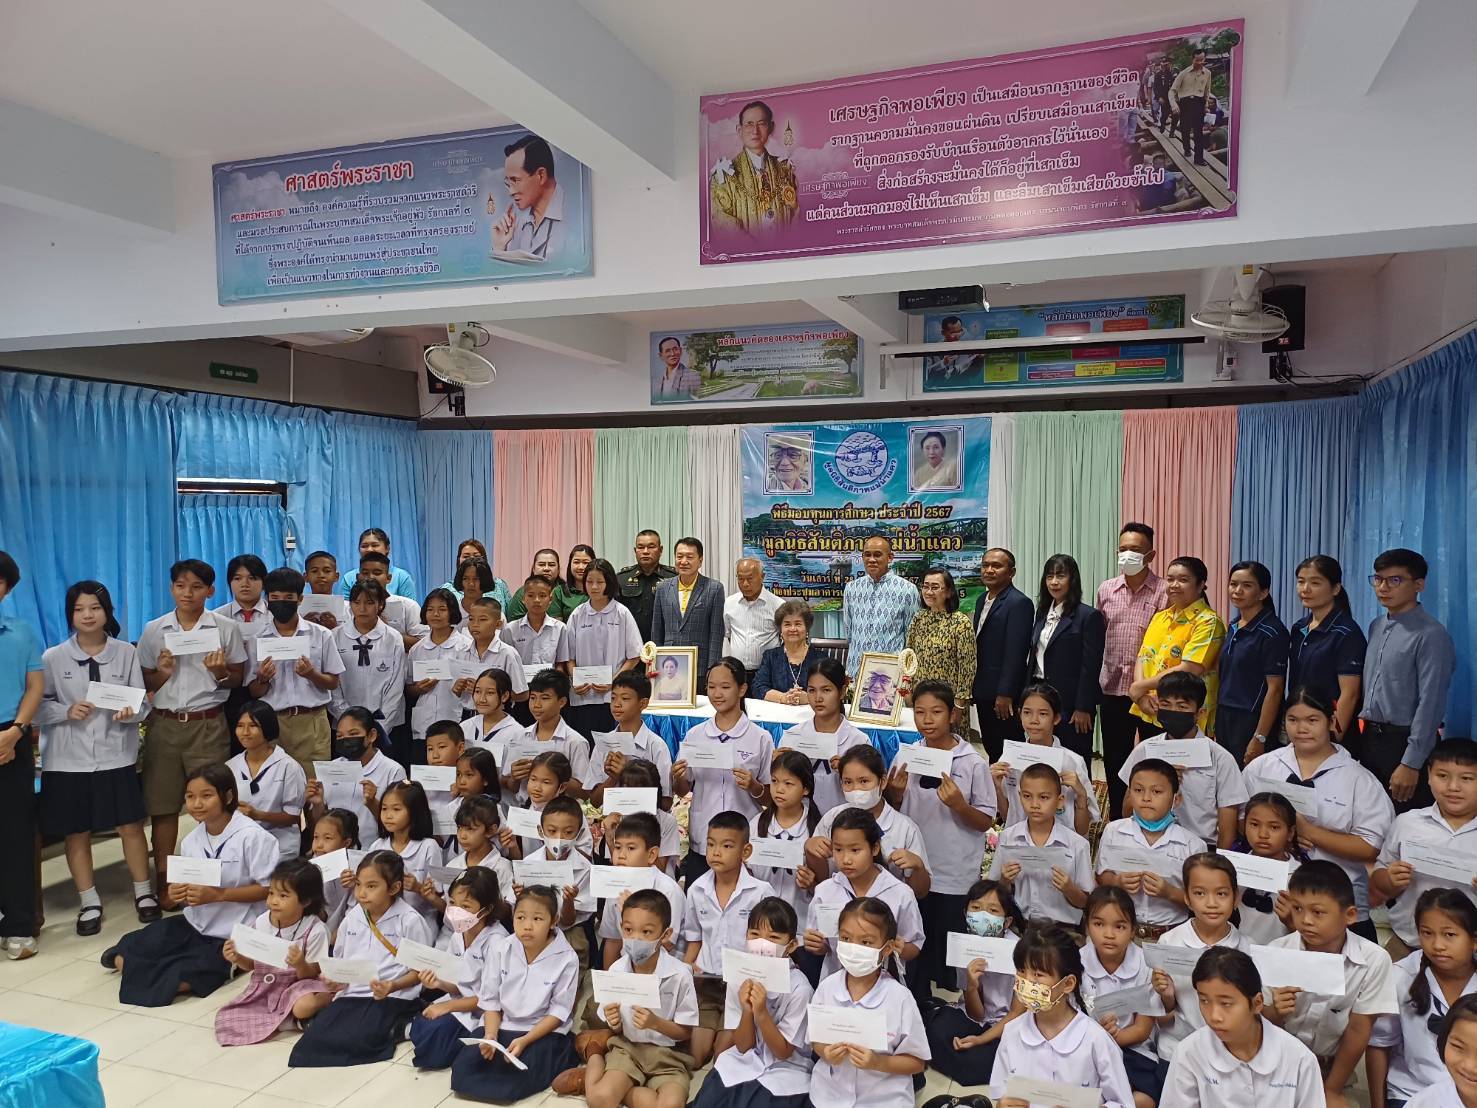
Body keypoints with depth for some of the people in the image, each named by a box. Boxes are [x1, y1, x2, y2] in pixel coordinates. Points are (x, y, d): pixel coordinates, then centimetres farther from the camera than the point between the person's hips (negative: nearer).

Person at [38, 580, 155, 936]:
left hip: (116, 754, 0)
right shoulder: (53, 657, -1)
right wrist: (68, 711, -16)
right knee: (76, 833, 9)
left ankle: (144, 892, 21)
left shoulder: (126, 652, 0)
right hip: (69, 757, 1)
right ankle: (90, 903, 24)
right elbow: (39, 707, 2)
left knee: (130, 826, 4)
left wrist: (129, 711, -19)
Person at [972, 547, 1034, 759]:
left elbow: (1015, 652, -18)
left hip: (1003, 695, -8)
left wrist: (1005, 694, -21)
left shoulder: (1019, 603, -13)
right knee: (991, 749, 13)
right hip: (983, 692, 8)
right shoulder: (982, 600, 14)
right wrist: (972, 687, 14)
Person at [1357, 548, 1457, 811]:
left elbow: (1430, 703, -18)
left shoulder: (1430, 634, -15)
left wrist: (1410, 764, -20)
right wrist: (1362, 735, 11)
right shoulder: (1376, 626, 9)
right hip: (1369, 739, 7)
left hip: (1406, 741, -7)